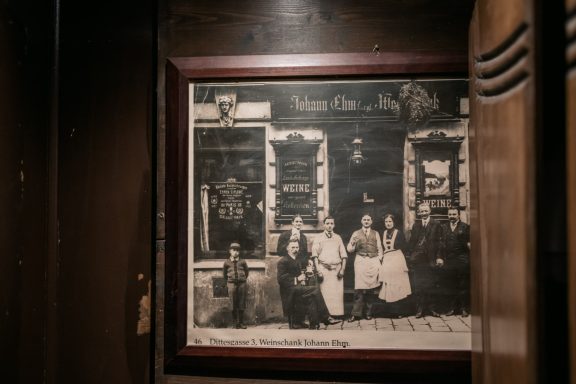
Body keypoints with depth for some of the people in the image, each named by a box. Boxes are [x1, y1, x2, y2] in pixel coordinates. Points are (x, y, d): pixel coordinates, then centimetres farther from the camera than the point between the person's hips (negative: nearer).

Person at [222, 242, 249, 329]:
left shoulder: (242, 261, 4)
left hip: (242, 283, 1)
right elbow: (224, 273, 17)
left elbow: (247, 271, 18)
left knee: (241, 305, 2)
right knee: (234, 305, -1)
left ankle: (241, 323, 9)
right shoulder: (227, 262, 3)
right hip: (232, 284, -1)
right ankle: (236, 323, 6)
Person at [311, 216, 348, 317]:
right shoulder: (318, 238, 9)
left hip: (337, 269, 2)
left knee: (337, 293, -5)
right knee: (324, 293, -10)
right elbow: (315, 255, 1)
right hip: (323, 268, -2)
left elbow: (343, 255, 13)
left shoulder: (338, 238, 16)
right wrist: (318, 270, -9)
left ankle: (337, 314, -2)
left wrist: (342, 269, 0)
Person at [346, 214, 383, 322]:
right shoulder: (356, 233, 12)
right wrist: (353, 244, -13)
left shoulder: (376, 234, 16)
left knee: (372, 288, 0)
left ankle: (369, 312, 8)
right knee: (359, 288, -9)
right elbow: (349, 249, 8)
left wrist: (379, 262, 2)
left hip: (373, 261, 2)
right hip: (361, 261, -2)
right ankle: (356, 313, -8)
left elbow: (379, 249, 13)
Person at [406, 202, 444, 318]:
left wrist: (439, 257, -10)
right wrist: (410, 256, 2)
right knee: (417, 285, 2)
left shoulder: (436, 225, 3)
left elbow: (439, 242, -2)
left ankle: (432, 308, 12)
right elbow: (411, 241, 10)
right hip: (417, 259, 2)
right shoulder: (416, 225, 12)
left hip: (431, 259, -2)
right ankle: (420, 309, 8)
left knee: (431, 285, 3)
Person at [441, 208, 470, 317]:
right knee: (450, 286, 6)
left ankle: (464, 308, 7)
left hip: (462, 260, -2)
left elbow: (469, 243, -1)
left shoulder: (465, 227, 4)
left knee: (463, 286, 0)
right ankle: (452, 308, 13)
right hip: (448, 260, 3)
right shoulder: (443, 227, 12)